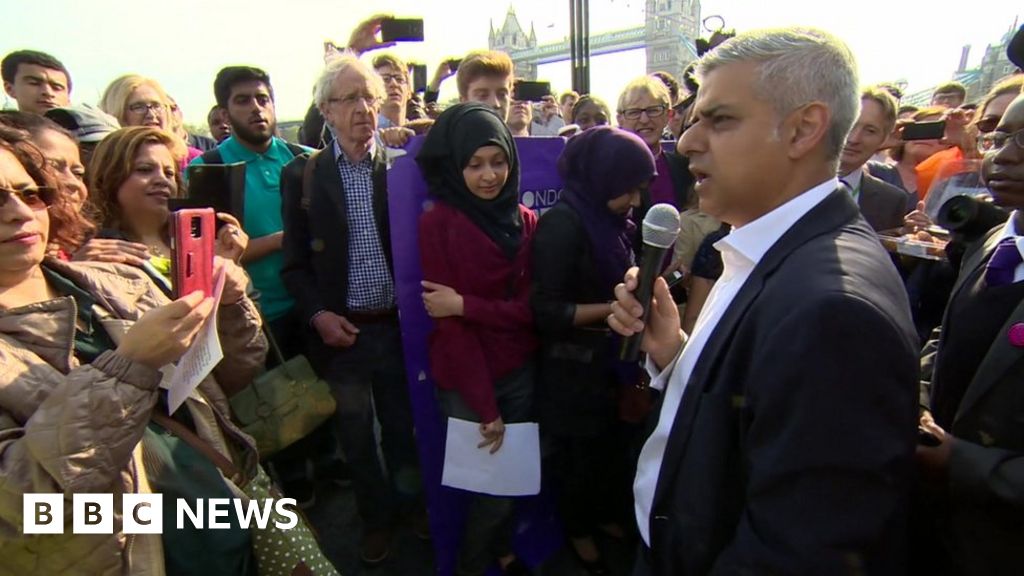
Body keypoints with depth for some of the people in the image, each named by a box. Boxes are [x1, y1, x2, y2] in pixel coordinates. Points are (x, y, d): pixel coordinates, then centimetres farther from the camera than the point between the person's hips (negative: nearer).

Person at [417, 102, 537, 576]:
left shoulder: (525, 220, 1)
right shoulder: (437, 223, -12)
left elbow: (530, 306, -6)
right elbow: (449, 324, -14)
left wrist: (466, 305, -21)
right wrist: (485, 405, -15)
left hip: (520, 372, 4)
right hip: (465, 381, -4)